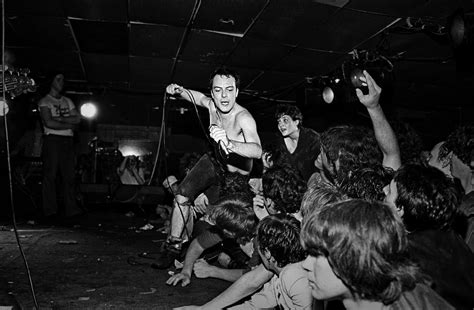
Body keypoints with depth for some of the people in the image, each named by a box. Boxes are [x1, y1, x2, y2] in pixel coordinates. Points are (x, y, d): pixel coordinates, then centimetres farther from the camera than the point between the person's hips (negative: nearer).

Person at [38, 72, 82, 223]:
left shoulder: (67, 101, 21)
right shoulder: (44, 102, 4)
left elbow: (77, 118, 7)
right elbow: (49, 123, -9)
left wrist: (60, 118, -6)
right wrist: (69, 124, -3)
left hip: (68, 140, 5)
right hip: (52, 139, -4)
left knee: (69, 175, 0)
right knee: (50, 175, -5)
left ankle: (71, 208, 1)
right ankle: (50, 210, -1)